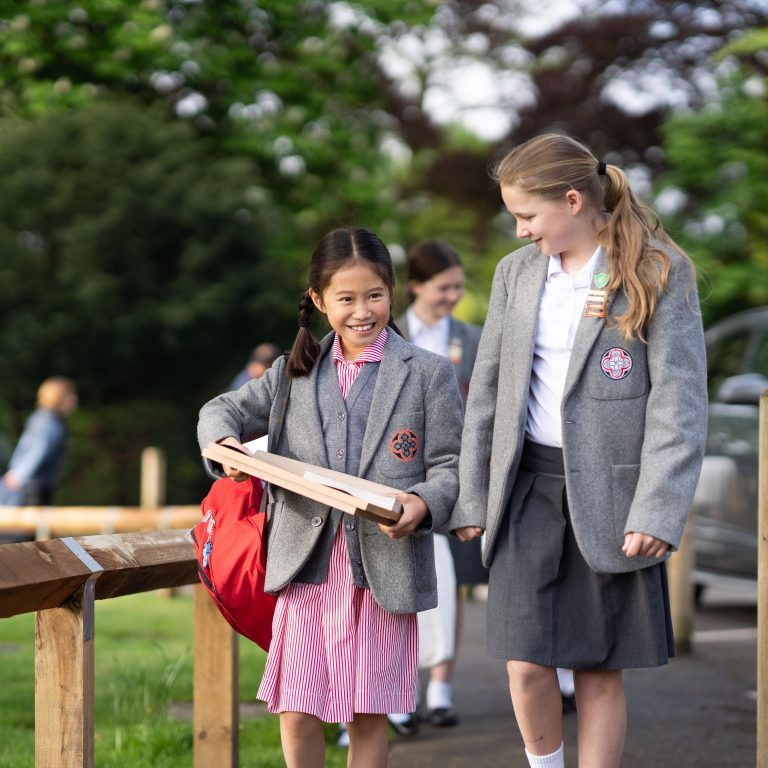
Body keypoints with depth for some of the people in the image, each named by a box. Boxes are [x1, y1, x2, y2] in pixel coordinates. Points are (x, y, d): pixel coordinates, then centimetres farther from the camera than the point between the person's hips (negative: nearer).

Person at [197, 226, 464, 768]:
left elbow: (450, 466, 0)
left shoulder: (428, 373, 2)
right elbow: (223, 410, 19)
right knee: (297, 713, 1)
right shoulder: (296, 372, 12)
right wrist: (226, 442, -4)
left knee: (369, 715, 5)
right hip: (307, 564, 2)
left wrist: (422, 504, -21)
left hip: (384, 568, -2)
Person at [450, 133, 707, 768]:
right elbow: (488, 388, 13)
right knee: (526, 664, -6)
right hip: (530, 484, 3)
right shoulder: (517, 272, 10)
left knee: (600, 671, 3)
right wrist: (472, 497, 11)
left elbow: (679, 398, -9)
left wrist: (658, 510, -17)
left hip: (611, 492, -3)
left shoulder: (660, 274, -5)